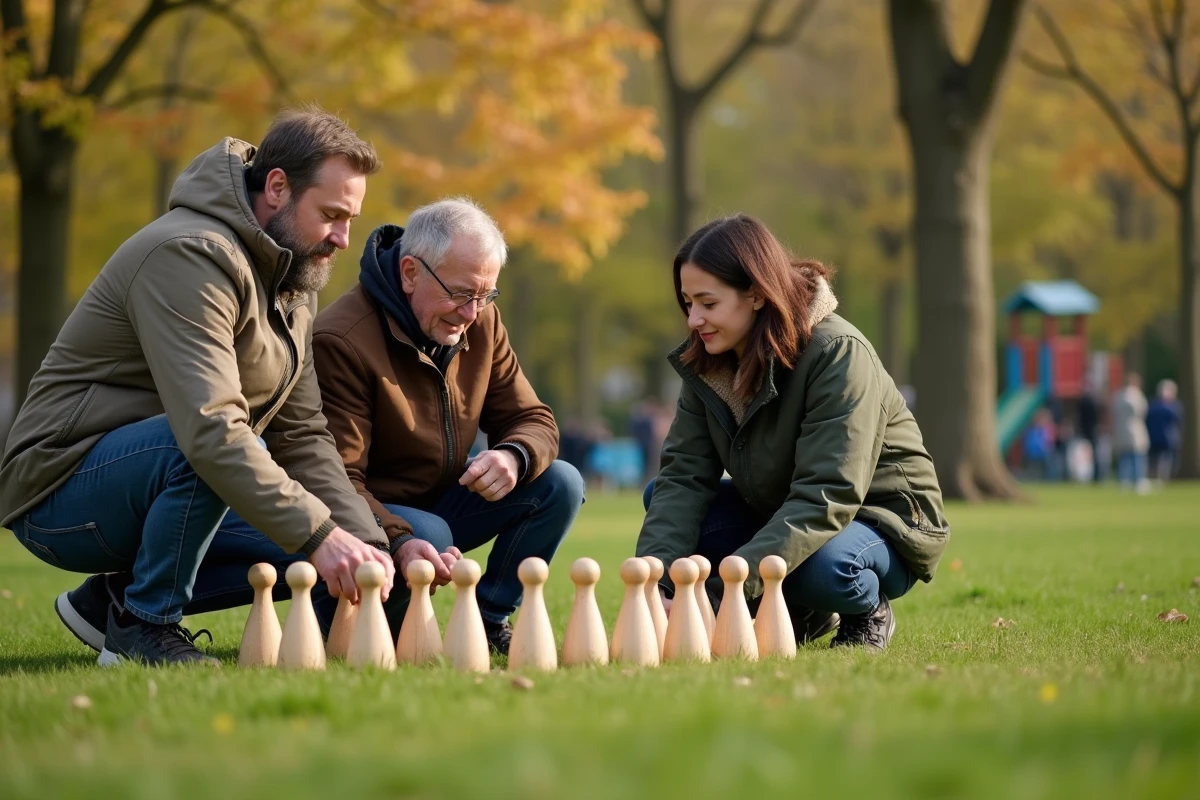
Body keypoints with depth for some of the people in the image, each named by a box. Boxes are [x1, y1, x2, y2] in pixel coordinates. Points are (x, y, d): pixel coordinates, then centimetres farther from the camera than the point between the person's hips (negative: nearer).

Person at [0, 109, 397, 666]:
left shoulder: (294, 284, 10)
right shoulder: (191, 254, -22)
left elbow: (302, 437, 6)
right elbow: (210, 428, -33)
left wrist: (364, 539, -9)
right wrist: (319, 535, -36)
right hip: (60, 490, -10)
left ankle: (112, 597, 8)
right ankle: (144, 625, -11)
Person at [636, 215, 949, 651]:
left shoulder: (837, 353, -26)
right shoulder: (705, 364, -5)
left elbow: (826, 497, -33)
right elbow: (683, 475, -11)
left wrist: (722, 590, -41)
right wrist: (656, 578, -30)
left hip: (882, 520, -7)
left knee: (820, 565, -39)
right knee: (660, 500, -7)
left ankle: (869, 611, -2)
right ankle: (801, 613, 2)